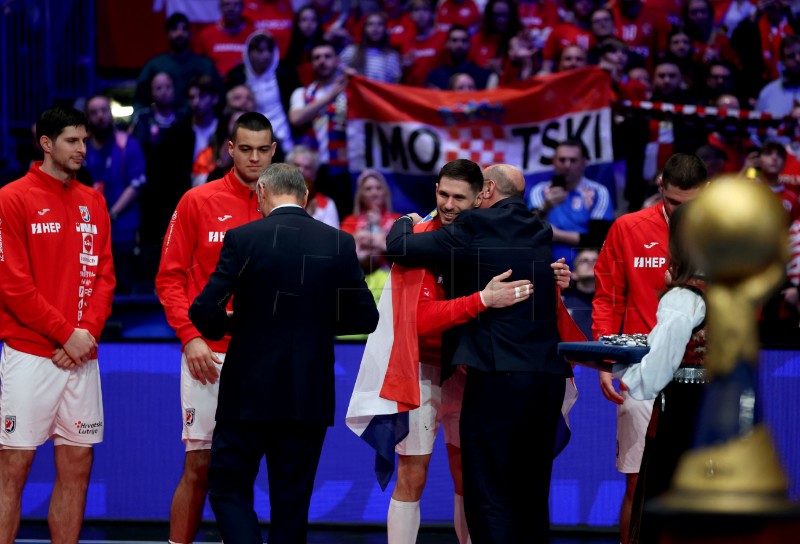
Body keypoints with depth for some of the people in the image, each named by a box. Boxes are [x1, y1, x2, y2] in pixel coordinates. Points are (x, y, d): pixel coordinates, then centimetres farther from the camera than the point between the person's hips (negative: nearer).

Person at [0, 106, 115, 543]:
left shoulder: (93, 203, 14)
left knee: (77, 467, 5)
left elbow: (104, 276, 12)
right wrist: (67, 334, -11)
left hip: (81, 357, 6)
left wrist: (89, 331, -5)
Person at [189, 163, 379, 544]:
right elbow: (365, 318, 3)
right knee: (291, 501, 10)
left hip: (249, 394, -3)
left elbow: (204, 311, -13)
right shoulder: (339, 244, 0)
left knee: (228, 489, 8)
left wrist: (224, 327, 10)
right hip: (310, 398, 3)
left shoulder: (243, 239, -8)